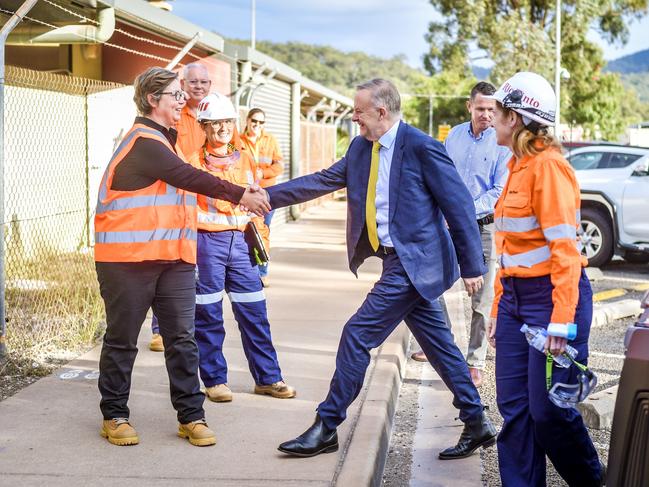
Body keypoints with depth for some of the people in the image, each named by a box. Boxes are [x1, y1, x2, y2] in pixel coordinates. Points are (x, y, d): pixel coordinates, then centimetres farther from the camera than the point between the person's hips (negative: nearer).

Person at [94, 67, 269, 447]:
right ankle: (114, 416, 16)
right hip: (128, 259, -8)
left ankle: (192, 416, 9)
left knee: (183, 339, 4)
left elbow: (184, 181, 21)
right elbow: (189, 178, -21)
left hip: (175, 258, 8)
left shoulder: (163, 141, 20)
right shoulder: (143, 142, -13)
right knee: (122, 340, 4)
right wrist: (240, 195, -21)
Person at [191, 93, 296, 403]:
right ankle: (215, 380, 13)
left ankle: (267, 378, 16)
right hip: (207, 242, -4)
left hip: (240, 241, 4)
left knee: (254, 313, 6)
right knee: (208, 316, 2)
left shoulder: (245, 160, 13)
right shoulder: (195, 160, 0)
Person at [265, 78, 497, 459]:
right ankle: (477, 424, 22)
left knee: (358, 335, -7)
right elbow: (322, 181, 13)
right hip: (398, 261, 8)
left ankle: (326, 428, 3)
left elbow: (460, 205, -13)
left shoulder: (421, 147, -15)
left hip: (412, 262, -8)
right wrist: (266, 195, 7)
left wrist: (472, 267, -12)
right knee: (437, 342, 13)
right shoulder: (361, 149, 9)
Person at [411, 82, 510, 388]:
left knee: (481, 299, -2)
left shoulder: (502, 143, -8)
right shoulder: (454, 135, 7)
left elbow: (500, 190, -11)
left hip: (483, 227, -5)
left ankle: (475, 363, 6)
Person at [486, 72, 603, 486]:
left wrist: (561, 320, -22)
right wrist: (499, 310, 16)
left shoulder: (548, 165, -13)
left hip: (552, 294, -8)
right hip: (516, 297, 8)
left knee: (549, 412, -3)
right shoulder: (518, 167, 14)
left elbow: (565, 247, -18)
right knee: (514, 408, 6)